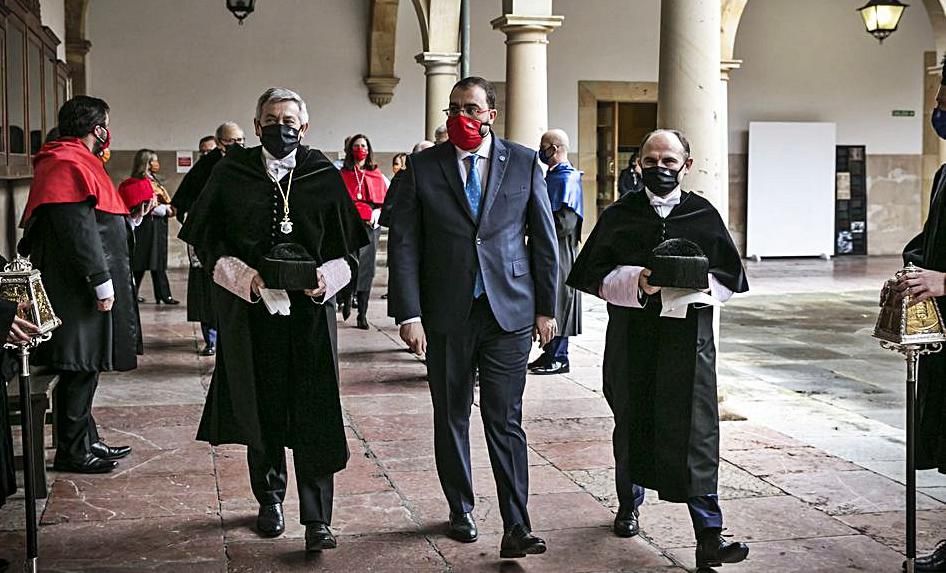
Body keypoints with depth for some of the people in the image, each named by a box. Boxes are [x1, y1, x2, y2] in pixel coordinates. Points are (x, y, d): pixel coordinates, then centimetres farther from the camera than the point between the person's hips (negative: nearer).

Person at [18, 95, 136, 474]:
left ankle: (86, 442, 24)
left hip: (80, 288, 11)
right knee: (79, 369, -4)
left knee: (84, 368, 15)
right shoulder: (69, 165, -16)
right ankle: (72, 452, 4)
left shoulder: (77, 161, 19)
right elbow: (78, 230, -22)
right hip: (77, 291, -11)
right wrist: (101, 283, -21)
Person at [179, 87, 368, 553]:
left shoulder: (325, 178, 3)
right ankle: (270, 500, 28)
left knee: (313, 417, -4)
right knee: (259, 410, 10)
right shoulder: (231, 175, 3)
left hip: (310, 311, -1)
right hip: (250, 311, 1)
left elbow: (347, 245, 8)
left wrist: (326, 278, -11)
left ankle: (317, 519, 0)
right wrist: (244, 277, -11)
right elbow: (206, 238, 4)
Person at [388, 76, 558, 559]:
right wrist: (409, 314, -8)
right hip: (446, 315, 1)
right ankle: (461, 511, 28)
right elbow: (404, 244, -1)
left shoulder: (523, 163, 3)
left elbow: (544, 240, 7)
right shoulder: (422, 167, 2)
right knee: (451, 418, 12)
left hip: (509, 313, -1)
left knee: (505, 421, -2)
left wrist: (546, 307, 5)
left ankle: (516, 529, 1)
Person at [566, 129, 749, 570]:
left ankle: (708, 537, -6)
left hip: (688, 339, -1)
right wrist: (635, 282, -17)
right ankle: (628, 504, 38)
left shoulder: (705, 215, 4)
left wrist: (697, 283, -14)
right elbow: (595, 276, 0)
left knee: (695, 434, -6)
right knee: (631, 426, 14)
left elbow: (729, 277, 6)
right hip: (632, 339, 1)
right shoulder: (619, 215, 4)